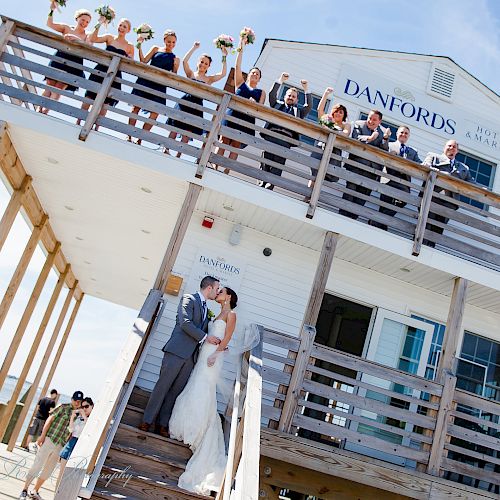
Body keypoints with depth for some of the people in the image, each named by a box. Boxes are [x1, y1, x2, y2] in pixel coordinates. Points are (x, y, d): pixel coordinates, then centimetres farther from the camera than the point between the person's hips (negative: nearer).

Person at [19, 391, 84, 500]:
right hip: (49, 440, -5)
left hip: (60, 446, 5)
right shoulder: (63, 407, -2)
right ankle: (24, 490, 9)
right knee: (37, 466, -3)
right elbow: (50, 419, -6)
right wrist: (42, 435, -12)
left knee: (48, 471, 10)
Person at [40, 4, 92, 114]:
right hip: (59, 60, 1)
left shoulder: (88, 36, 10)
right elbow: (50, 24, 5)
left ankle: (45, 111, -18)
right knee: (49, 86, -5)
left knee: (58, 89, -10)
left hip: (73, 65, -1)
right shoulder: (66, 28, 13)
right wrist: (52, 10, -8)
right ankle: (39, 110, -11)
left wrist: (75, 38, -22)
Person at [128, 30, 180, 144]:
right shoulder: (156, 49, 13)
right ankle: (129, 137, -4)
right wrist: (140, 47, -6)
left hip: (160, 86, 1)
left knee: (155, 113, -10)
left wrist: (175, 67, -5)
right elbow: (144, 61, 3)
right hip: (145, 81, -1)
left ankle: (140, 139, -6)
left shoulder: (176, 59, 15)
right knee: (136, 107, -6)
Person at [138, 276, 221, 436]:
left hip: (191, 356, 7)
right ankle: (147, 421, 4)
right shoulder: (188, 299, 0)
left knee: (176, 391, 4)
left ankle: (163, 424, 7)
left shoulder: (206, 309, 22)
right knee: (162, 386, -4)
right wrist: (205, 337, -13)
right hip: (177, 351, -7)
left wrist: (219, 343, 10)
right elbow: (185, 323, -13)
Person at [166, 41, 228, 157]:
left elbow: (223, 73, 1)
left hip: (197, 106, 1)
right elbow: (185, 61, -5)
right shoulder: (191, 74, 10)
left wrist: (224, 57, -1)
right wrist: (194, 48, -5)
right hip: (184, 102, -1)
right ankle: (166, 150, 0)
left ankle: (178, 155, -1)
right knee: (175, 129, -5)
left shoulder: (209, 79, 12)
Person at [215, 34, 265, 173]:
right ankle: (214, 167, -18)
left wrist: (254, 104, -19)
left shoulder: (261, 92, 19)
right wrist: (241, 47, 7)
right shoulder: (240, 84, 20)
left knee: (235, 147, -7)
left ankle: (226, 171, -15)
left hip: (247, 120, 0)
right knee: (223, 141, -12)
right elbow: (237, 66, 12)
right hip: (232, 115, 0)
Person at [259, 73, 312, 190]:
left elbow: (309, 106, 13)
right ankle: (262, 184, -9)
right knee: (266, 162, -7)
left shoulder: (299, 111, 27)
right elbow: (272, 94, 13)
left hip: (285, 140, 0)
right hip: (271, 135, 0)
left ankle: (269, 187, -18)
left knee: (278, 164, -11)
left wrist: (306, 90, 7)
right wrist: (280, 80, 7)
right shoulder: (277, 104, 27)